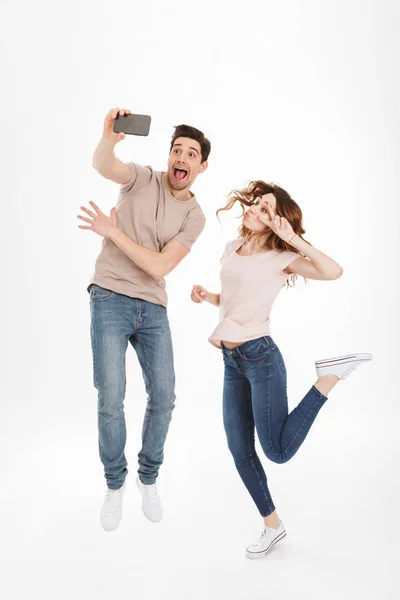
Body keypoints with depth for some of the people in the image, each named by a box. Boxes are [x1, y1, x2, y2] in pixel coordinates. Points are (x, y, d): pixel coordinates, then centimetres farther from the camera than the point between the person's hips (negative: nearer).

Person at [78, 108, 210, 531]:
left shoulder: (195, 217, 2)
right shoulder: (144, 179, 0)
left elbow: (159, 267, -9)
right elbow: (102, 166, -22)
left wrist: (113, 232, -13)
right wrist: (110, 136, -42)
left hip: (153, 309, 3)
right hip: (110, 301, -2)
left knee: (163, 397, 3)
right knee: (111, 400, -6)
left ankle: (148, 478, 27)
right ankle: (114, 485, 17)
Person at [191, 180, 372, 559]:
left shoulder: (280, 257, -9)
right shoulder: (232, 249, 11)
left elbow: (333, 271, -23)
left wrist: (293, 239, -24)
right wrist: (205, 295, 4)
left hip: (260, 357, -6)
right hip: (231, 361, 7)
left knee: (278, 451, -2)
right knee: (239, 451, 10)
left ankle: (330, 376, 11)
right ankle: (272, 525, 29)